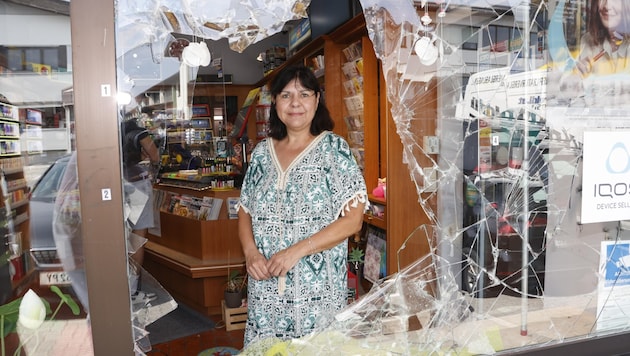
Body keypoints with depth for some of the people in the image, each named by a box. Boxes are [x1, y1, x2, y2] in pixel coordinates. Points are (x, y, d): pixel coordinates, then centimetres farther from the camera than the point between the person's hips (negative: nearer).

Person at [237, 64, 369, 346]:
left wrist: (296, 251, -17)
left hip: (318, 289, -3)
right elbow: (245, 211, 13)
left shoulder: (333, 149, -5)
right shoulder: (262, 152, 7)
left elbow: (352, 220, -10)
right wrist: (250, 252, -6)